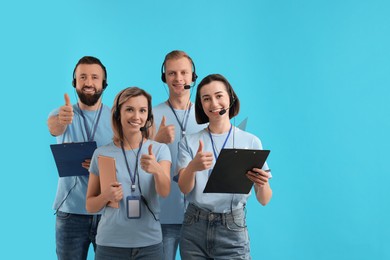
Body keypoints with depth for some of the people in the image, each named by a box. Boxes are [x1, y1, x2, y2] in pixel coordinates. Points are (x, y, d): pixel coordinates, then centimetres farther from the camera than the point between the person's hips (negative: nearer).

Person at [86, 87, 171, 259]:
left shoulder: (160, 150, -1)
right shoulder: (102, 153, 0)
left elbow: (165, 192, -17)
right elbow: (90, 206, 5)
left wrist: (157, 169, -37)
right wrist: (106, 196, -16)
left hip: (149, 243, 0)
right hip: (110, 244, 0)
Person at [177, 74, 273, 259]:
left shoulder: (251, 142, -2)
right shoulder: (189, 142, 2)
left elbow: (264, 200, -2)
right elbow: (184, 188, -9)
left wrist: (262, 184, -24)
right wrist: (193, 167, -30)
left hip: (232, 230, -1)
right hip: (194, 229, 1)